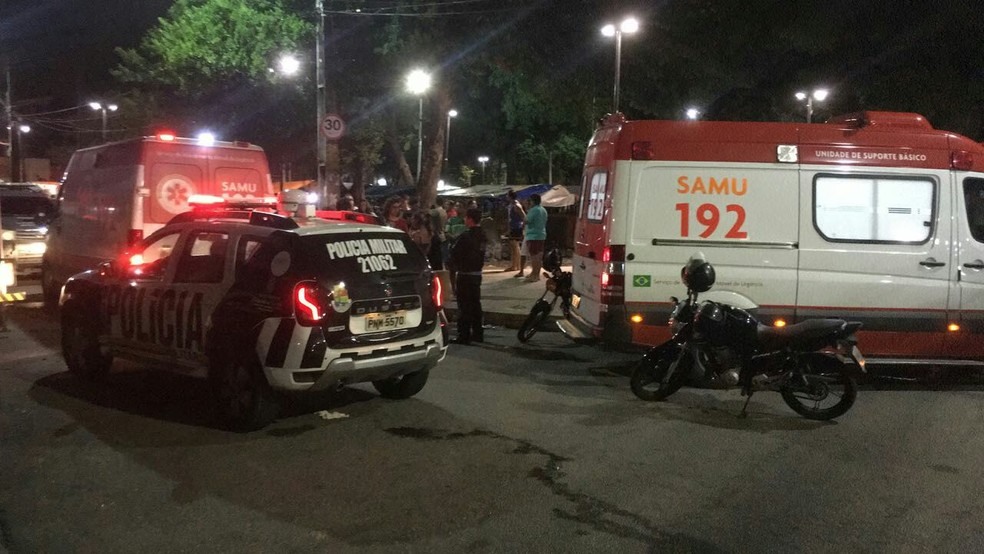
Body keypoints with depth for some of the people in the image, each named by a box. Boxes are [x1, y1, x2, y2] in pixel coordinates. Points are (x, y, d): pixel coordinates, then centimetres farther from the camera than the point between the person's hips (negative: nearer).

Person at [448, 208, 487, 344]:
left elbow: (455, 254, -15)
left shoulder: (465, 237, -19)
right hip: (477, 273, 8)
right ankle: (477, 334, 19)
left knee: (464, 305, -3)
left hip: (465, 274, -8)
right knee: (475, 304, 14)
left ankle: (464, 336, 0)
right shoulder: (482, 236, 6)